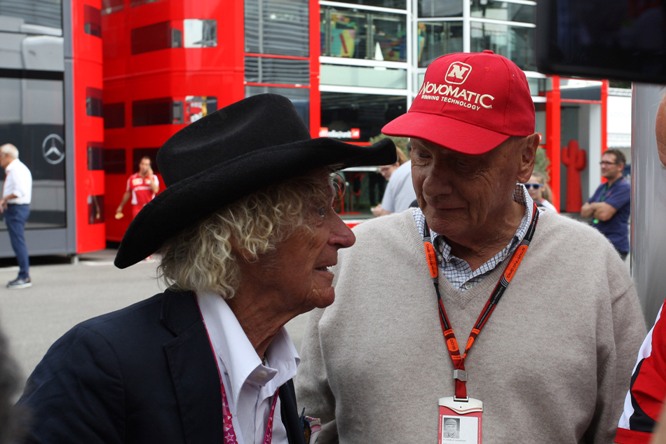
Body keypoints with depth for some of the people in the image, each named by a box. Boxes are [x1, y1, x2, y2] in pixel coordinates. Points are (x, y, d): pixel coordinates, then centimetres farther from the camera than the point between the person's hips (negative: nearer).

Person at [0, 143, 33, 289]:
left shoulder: (17, 169, -15)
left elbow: (20, 191, -26)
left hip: (16, 209, -11)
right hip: (14, 208, 11)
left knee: (18, 243, -8)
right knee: (18, 243, 14)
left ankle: (24, 277, -6)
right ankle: (23, 276, 20)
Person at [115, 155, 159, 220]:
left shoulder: (153, 178, 2)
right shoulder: (132, 178, 4)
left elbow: (155, 190, -14)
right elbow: (127, 193, 15)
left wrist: (150, 177, -15)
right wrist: (121, 206, 19)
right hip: (137, 210, 0)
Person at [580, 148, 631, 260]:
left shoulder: (624, 188, -11)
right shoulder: (602, 187, 16)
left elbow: (604, 214, -20)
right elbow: (584, 211, 13)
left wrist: (591, 209, 1)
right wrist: (596, 207, -8)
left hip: (614, 246, -9)